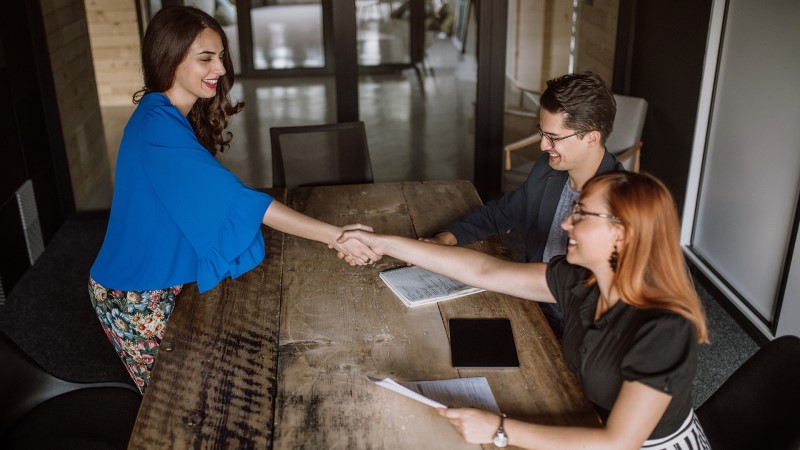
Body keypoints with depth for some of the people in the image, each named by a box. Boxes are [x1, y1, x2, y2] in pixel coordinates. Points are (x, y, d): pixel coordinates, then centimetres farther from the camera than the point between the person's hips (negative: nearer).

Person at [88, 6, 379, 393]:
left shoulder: (173, 117, 2)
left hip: (163, 280, 8)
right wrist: (333, 236, -34)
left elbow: (213, 198, 1)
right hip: (137, 299, -8)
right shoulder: (158, 127, -28)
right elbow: (236, 199, -34)